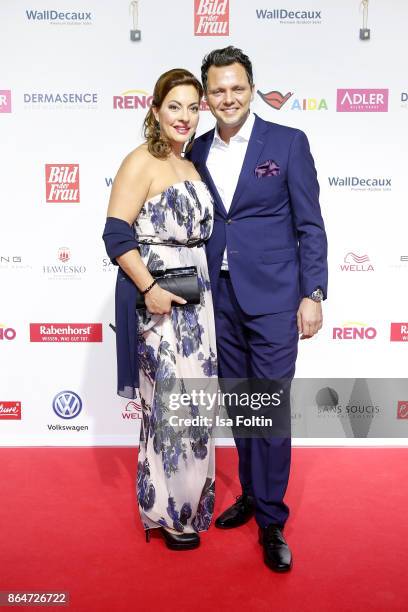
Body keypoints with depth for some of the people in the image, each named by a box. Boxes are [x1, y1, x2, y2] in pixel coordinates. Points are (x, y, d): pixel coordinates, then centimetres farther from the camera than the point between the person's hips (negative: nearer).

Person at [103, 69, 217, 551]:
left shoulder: (192, 166, 14)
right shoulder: (140, 163, -9)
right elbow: (116, 235, -16)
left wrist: (205, 289, 10)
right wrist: (149, 288, -23)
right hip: (156, 298, -8)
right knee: (170, 402, -1)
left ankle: (189, 496, 34)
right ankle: (166, 511, 19)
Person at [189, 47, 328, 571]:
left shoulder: (289, 143, -2)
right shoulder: (198, 151, 9)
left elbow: (310, 225, -3)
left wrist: (313, 293, -9)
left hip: (272, 299, -4)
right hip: (221, 300, 4)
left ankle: (271, 520, 17)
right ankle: (251, 494, 34)